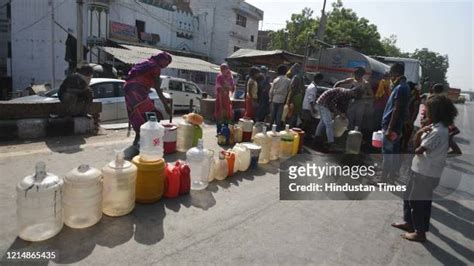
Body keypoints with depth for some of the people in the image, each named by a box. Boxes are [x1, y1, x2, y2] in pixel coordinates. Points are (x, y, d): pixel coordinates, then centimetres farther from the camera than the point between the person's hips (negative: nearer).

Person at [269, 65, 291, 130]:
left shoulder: (276, 80, -6)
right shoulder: (288, 81, -5)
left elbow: (271, 90, -4)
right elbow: (289, 91, -4)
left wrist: (270, 98, 7)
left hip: (275, 99, 0)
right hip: (282, 100, 0)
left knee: (273, 114, 11)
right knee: (279, 115, 6)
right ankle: (277, 127, 9)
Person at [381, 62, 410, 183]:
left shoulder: (400, 88, -18)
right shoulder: (403, 86, 14)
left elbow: (396, 110, -21)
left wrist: (389, 129, -21)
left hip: (392, 126, -10)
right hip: (396, 126, 10)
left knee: (387, 154, -4)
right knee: (395, 152, 16)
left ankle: (383, 179, 3)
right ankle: (393, 177, 26)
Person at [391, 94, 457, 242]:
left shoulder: (438, 132, -25)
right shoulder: (436, 127, 7)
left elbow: (418, 150, -20)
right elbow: (417, 144, 6)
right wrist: (420, 133, -11)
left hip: (426, 173, -10)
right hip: (421, 170, 10)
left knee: (418, 202, 4)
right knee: (409, 197, 21)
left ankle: (420, 232, 20)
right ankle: (409, 222, 37)